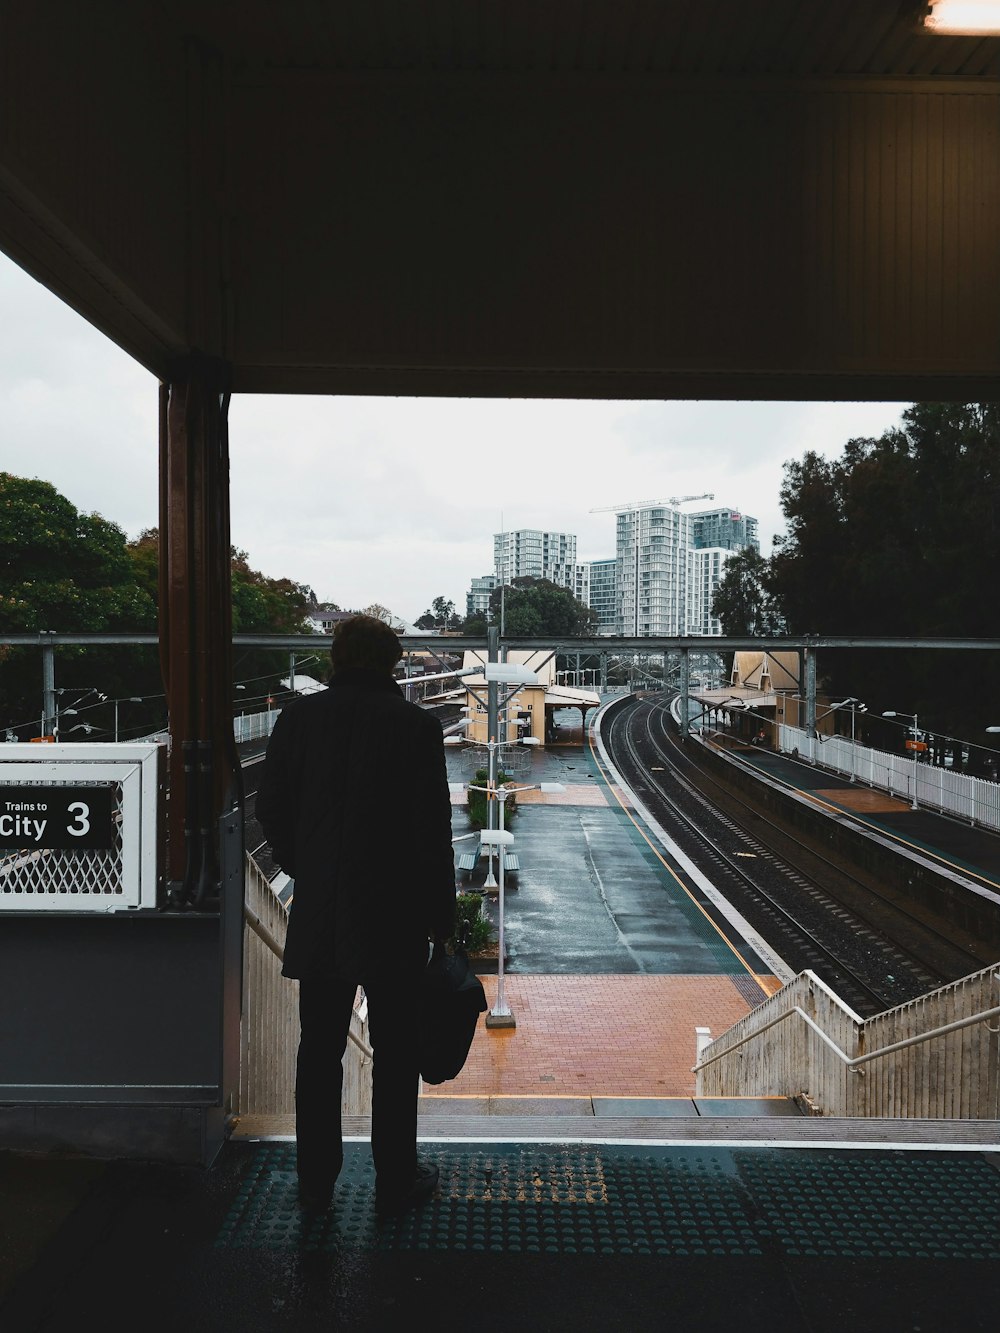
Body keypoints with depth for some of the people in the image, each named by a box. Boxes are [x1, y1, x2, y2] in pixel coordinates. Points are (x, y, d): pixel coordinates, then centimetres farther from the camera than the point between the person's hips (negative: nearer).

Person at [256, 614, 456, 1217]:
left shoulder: (298, 717, -1)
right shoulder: (417, 725, -10)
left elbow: (272, 810, 4)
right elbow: (433, 830, -9)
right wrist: (442, 917, 0)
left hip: (316, 917, 3)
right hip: (394, 918, -3)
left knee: (319, 1050, 15)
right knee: (395, 1052, 11)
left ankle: (316, 1179, 27)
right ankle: (396, 1181, 23)